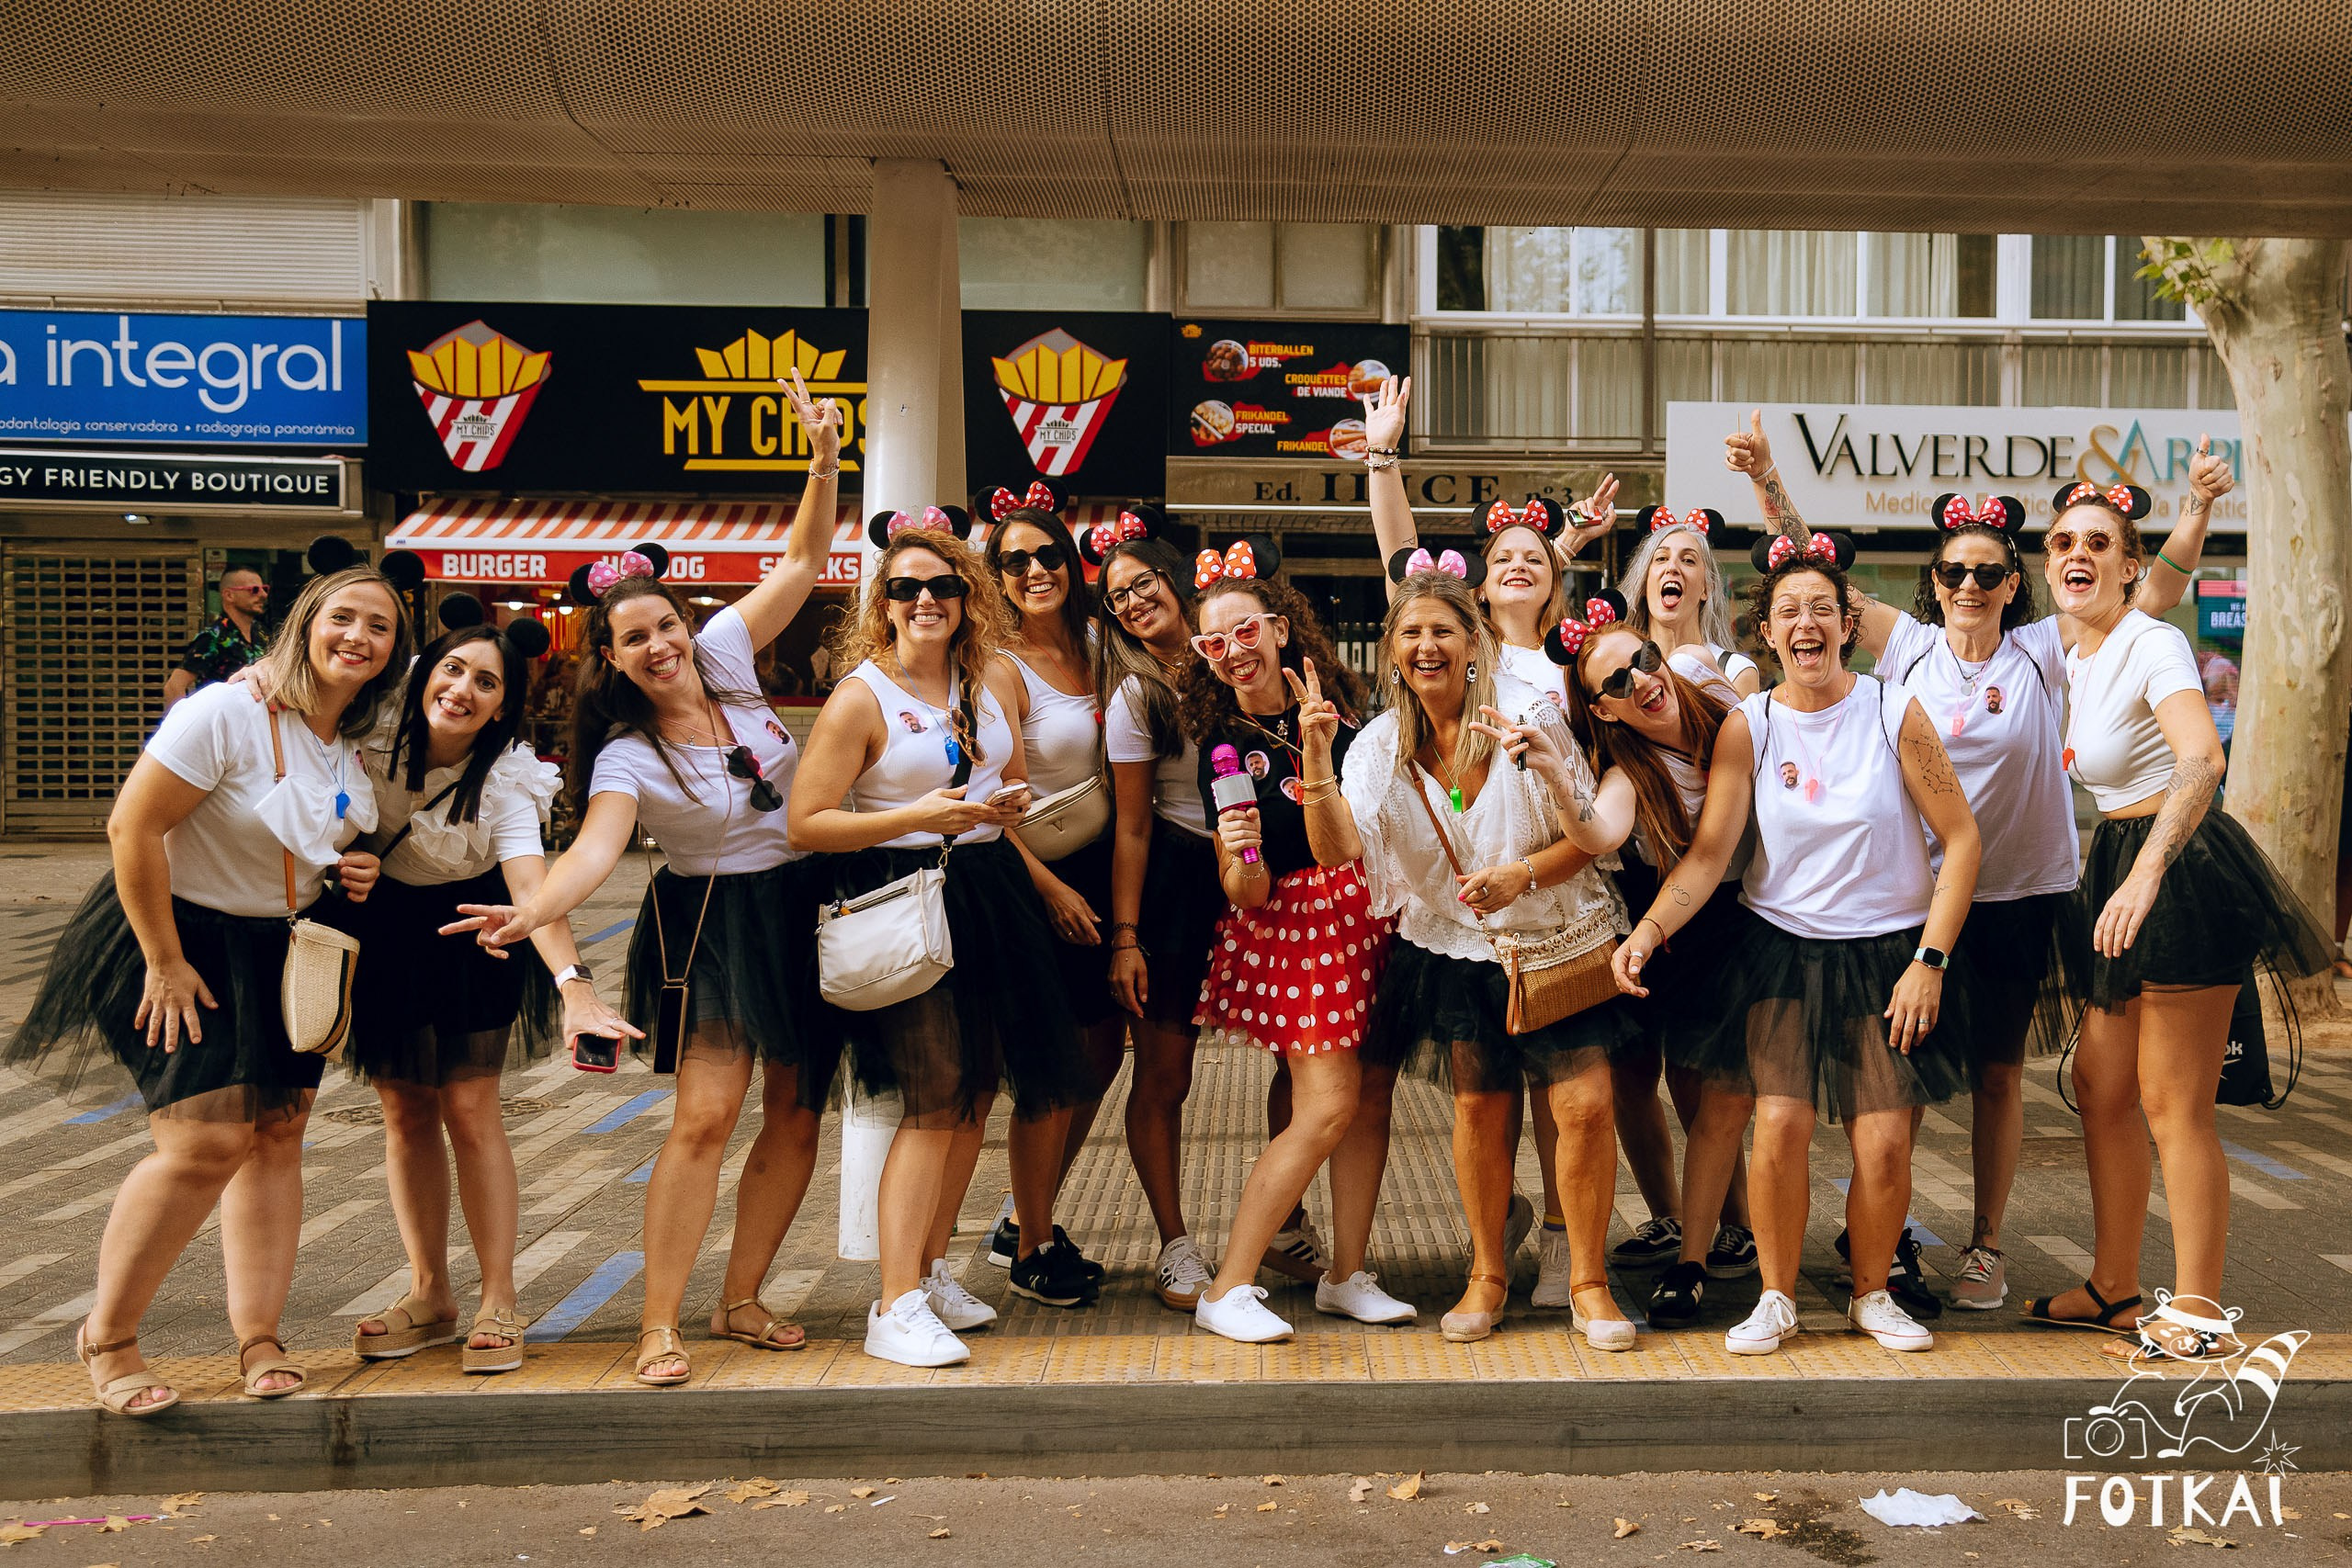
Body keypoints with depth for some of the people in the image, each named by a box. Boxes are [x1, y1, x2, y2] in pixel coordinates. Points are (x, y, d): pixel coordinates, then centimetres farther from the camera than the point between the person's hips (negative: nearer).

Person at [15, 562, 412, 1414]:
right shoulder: (227, 713, -21)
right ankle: (106, 1334, 8)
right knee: (208, 1142, -13)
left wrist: (357, 870, -3)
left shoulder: (361, 743, 2)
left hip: (289, 948, 7)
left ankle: (257, 1336, 17)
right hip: (187, 936, -7)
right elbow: (132, 826, -22)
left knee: (277, 1133, 6)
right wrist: (165, 963, -19)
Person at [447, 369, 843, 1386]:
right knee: (705, 1117, -14)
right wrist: (533, 911, -47)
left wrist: (824, 462, -11)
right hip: (711, 926, -5)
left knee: (796, 1115, 6)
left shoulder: (724, 657, -1)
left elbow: (801, 564, 1)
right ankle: (659, 1327, -3)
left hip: (803, 911, 5)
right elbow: (596, 847, -28)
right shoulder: (627, 756, -12)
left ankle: (740, 1300, 21)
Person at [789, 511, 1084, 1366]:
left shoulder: (998, 677, 9)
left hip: (989, 892, 6)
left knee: (978, 1087, 10)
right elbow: (806, 823, -12)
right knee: (936, 1097, -12)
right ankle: (896, 1306, -5)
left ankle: (933, 1268, 26)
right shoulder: (860, 699, -9)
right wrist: (919, 816, -19)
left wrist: (1013, 801, 1)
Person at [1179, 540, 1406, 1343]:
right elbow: (1248, 896, -9)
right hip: (1293, 924, -5)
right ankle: (1227, 1290, -4)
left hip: (1372, 914, 5)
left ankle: (1348, 1275, 17)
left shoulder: (1333, 711, 3)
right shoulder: (1225, 749, -8)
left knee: (1373, 1093, 5)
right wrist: (1240, 858, -32)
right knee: (1328, 1106, -10)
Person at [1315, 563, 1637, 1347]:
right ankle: (1488, 1274, 25)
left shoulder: (1527, 712, -9)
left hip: (1559, 940, -2)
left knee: (1585, 1104, -9)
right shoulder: (1381, 744, 0)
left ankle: (1589, 1283, 10)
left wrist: (1521, 876, -24)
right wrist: (1315, 758, -26)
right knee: (1480, 1110, 4)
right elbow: (1336, 849, -14)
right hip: (1456, 951, 2)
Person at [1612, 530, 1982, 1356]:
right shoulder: (1747, 725, -3)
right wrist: (1650, 928, -25)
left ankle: (1872, 1293, 23)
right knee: (1779, 1127, -12)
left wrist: (1929, 961, -8)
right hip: (1784, 950, 1)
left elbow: (1961, 839, -3)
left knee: (1885, 1145, -5)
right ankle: (1776, 1298, 11)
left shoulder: (1895, 714, -6)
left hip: (1889, 952, 0)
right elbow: (1709, 851, -8)